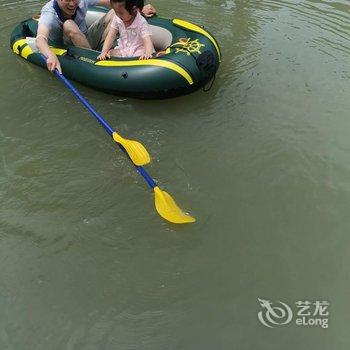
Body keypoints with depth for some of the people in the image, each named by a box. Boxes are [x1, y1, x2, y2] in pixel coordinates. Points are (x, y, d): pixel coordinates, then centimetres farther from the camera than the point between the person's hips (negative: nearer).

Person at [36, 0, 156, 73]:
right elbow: (40, 38, -45)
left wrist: (140, 10, -17)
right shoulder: (49, 13, -27)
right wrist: (51, 56, -67)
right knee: (68, 25, -37)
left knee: (115, 12, -7)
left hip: (86, 40, 5)